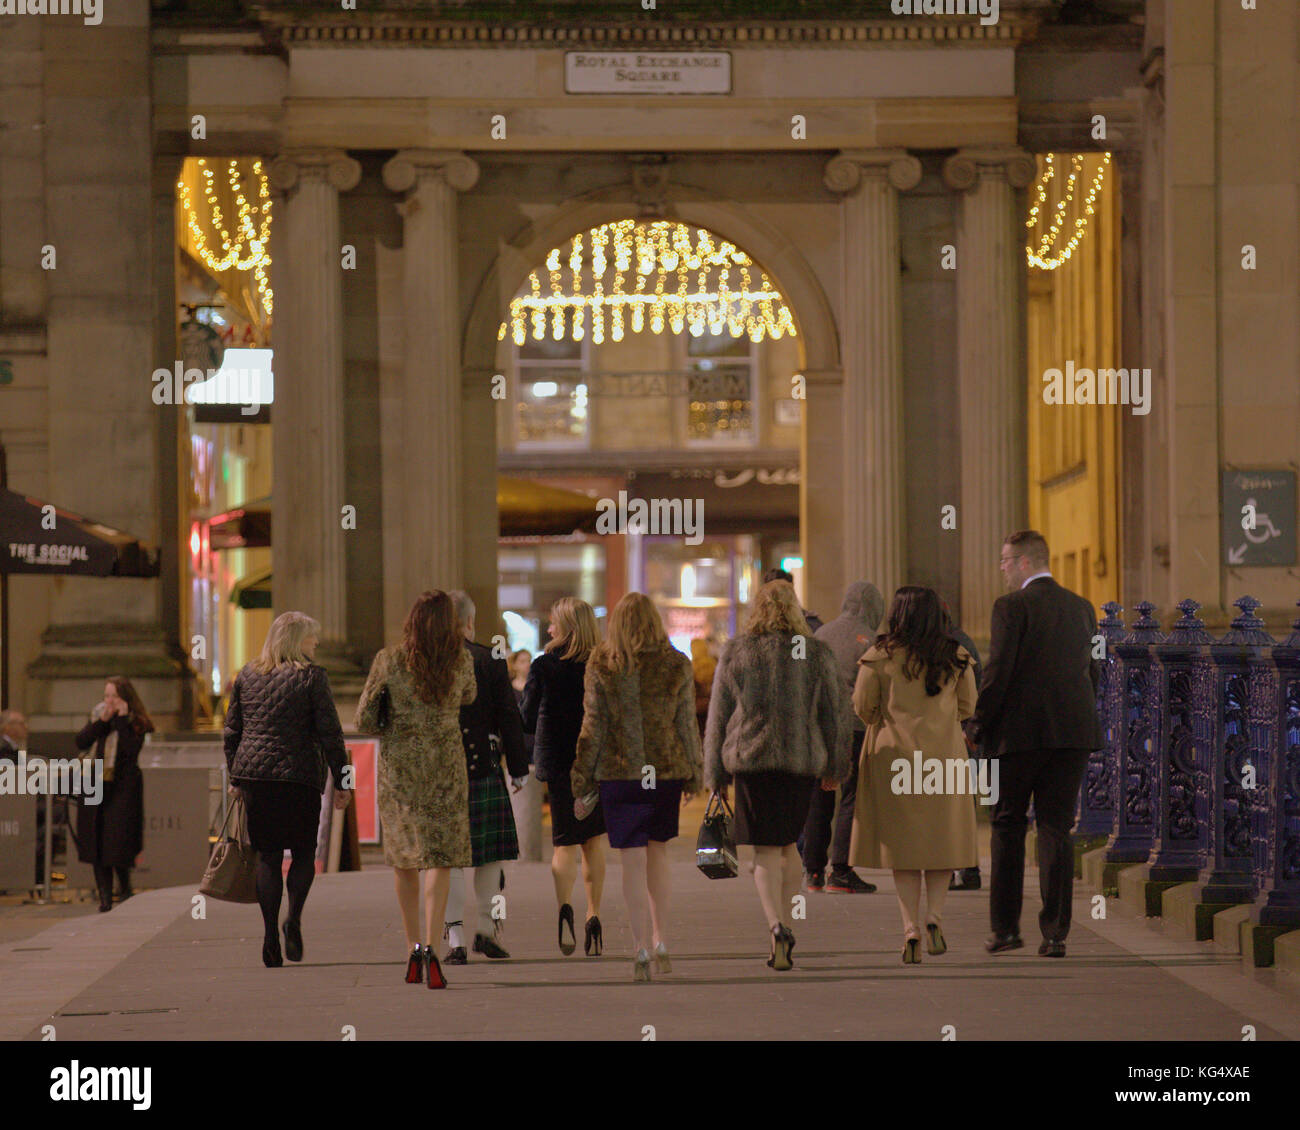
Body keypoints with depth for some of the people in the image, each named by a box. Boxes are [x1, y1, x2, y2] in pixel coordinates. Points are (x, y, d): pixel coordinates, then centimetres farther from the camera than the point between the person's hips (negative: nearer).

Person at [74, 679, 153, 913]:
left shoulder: (135, 722, -3)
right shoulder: (98, 715, 10)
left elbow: (131, 750, -19)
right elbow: (81, 742, -2)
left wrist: (121, 719, -17)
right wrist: (102, 721, -11)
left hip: (123, 787, -4)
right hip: (97, 785, 4)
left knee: (118, 839, -9)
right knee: (97, 840, 0)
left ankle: (125, 889, 15)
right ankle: (105, 895, 4)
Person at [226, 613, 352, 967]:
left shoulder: (247, 675, 10)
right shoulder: (312, 676, -3)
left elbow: (231, 731, 14)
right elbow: (329, 733, -5)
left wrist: (235, 778, 22)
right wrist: (341, 782, 0)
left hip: (253, 772, 4)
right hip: (298, 775, -3)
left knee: (268, 856, 8)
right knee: (304, 851, 8)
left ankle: (270, 933, 1)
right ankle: (294, 916, -14)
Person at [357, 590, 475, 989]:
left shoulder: (388, 662, -11)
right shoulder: (462, 660, -7)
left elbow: (364, 720, -5)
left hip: (399, 766, 0)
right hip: (446, 767, 0)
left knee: (403, 855, 16)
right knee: (441, 857, 1)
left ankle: (413, 950, 18)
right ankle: (430, 945, -20)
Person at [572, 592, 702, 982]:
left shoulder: (600, 666, -4)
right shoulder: (678, 666, -1)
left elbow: (592, 729, -3)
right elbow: (688, 726, 3)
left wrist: (581, 785, 2)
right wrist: (693, 776, 14)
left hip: (618, 772, -2)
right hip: (666, 771, 2)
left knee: (633, 860, 2)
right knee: (658, 850, 19)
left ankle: (641, 951, -1)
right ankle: (661, 941, 13)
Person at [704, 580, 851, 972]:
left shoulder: (735, 654, 3)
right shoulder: (817, 654, 3)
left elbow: (718, 718, 6)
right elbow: (837, 712, 7)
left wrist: (715, 775, 12)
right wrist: (835, 766, 18)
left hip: (750, 761, -1)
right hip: (802, 760, 1)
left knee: (765, 851, 0)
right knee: (787, 844, 18)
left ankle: (777, 927, -21)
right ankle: (786, 927, 18)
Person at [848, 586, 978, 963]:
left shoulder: (879, 657, -6)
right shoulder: (957, 657, 1)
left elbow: (863, 709, -3)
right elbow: (967, 707, 9)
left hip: (894, 755, -1)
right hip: (944, 755, 1)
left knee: (903, 844, 5)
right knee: (940, 837, 13)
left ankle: (911, 928, -4)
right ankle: (935, 915, -5)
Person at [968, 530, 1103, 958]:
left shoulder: (1011, 606, -8)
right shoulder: (1081, 608, 11)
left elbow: (998, 673, -13)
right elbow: (1091, 672, 14)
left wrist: (978, 726, -3)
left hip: (1021, 731, -4)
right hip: (1073, 733, 4)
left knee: (1008, 827, 9)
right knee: (1057, 830, 5)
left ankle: (1005, 927, 10)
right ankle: (1055, 932, 1)